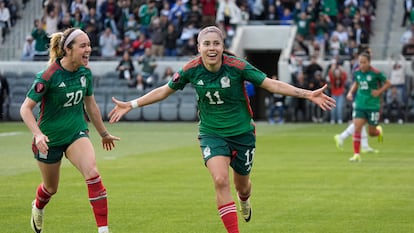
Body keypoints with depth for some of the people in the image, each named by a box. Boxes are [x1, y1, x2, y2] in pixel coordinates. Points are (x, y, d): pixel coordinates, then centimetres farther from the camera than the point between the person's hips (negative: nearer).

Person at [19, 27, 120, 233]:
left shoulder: (85, 72, -6)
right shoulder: (49, 76, -22)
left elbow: (90, 105, 10)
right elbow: (25, 108, -18)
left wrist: (104, 134, 19)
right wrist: (37, 134, -33)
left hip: (77, 133, 3)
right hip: (49, 139, -3)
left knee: (92, 174, -24)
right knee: (51, 188, 17)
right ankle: (38, 208, 54)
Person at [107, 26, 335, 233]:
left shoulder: (237, 66, -20)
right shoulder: (191, 69, -14)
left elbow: (272, 84, -14)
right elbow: (164, 90, 2)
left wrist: (308, 94, -21)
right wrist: (131, 105, -1)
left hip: (242, 132, 0)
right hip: (211, 133, 0)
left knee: (241, 185, 16)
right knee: (221, 181, -22)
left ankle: (244, 201, 56)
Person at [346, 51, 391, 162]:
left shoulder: (376, 73, -12)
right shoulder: (357, 72, 0)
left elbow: (388, 83, 0)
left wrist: (379, 91, -13)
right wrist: (351, 92, 4)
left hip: (373, 106, -3)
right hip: (360, 105, 3)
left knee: (371, 133, 6)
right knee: (357, 128, -12)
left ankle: (379, 130, 45)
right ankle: (356, 155, -7)